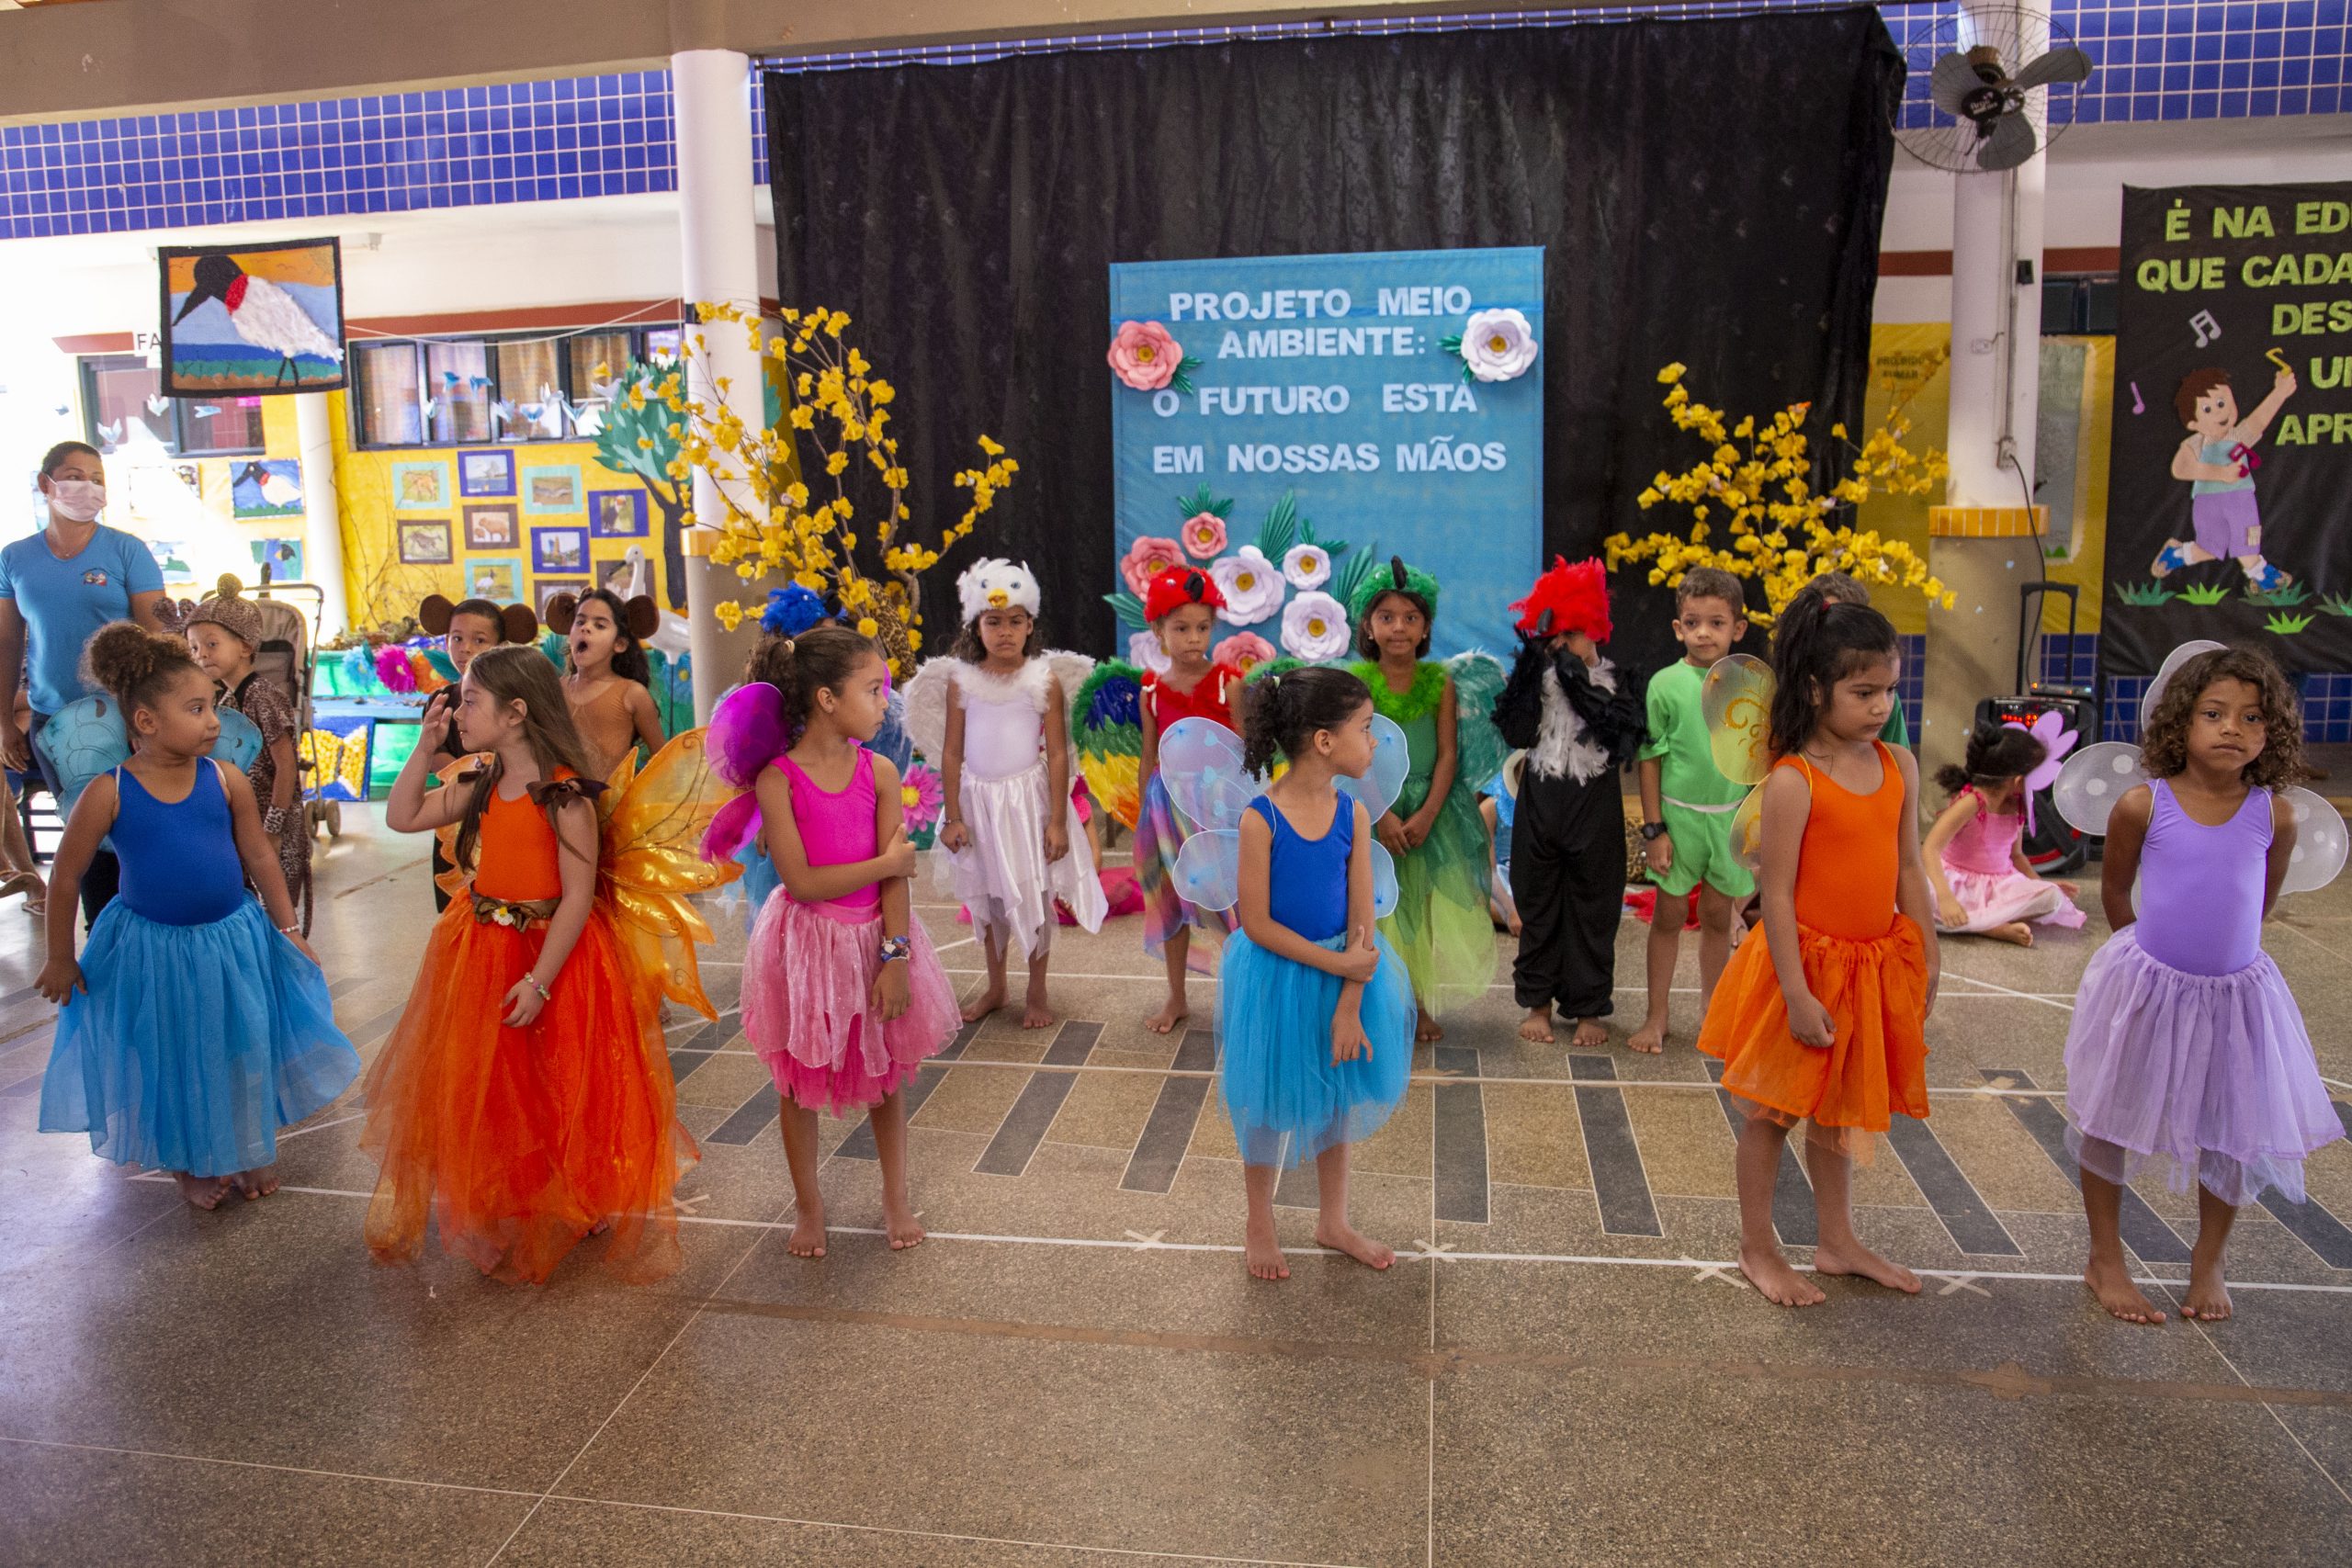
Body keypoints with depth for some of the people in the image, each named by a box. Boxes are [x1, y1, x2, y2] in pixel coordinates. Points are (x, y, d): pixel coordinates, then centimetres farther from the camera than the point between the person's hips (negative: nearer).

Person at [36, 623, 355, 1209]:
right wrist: (61, 959, 2)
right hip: (152, 951, -2)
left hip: (234, 941, 2)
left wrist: (288, 930, 3)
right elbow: (66, 877, -5)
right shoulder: (109, 792, -15)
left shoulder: (227, 782, -9)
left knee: (246, 1052, 14)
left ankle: (251, 1150, 38)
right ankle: (190, 1163, 38)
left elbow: (260, 857, 0)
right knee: (171, 1065, 14)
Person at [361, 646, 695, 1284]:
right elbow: (402, 818, 9)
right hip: (482, 954, 7)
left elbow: (578, 897, -22)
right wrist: (427, 745, 0)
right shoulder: (481, 785, 2)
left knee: (556, 1097, 8)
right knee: (491, 1094, 18)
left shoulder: (564, 795, -21)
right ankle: (503, 1213, 39)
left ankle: (571, 1213, 31)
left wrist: (539, 982, -23)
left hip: (553, 953, -7)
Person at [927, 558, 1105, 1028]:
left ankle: (1037, 993, 23)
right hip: (978, 798, 2)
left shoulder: (1044, 681, -9)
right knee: (987, 897, 14)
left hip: (1028, 797, -2)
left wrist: (1058, 821, -10)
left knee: (1033, 896, 7)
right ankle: (995, 988, 32)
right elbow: (952, 752, 0)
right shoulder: (962, 680, -3)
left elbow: (1058, 754, -8)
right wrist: (952, 817, -2)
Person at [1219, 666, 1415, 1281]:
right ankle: (1260, 1225, 35)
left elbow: (1360, 920, -8)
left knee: (1337, 1096, 18)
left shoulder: (1353, 814, -8)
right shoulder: (1260, 819, -20)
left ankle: (1333, 1222, 39)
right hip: (1275, 975, -4)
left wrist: (1350, 1006, -12)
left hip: (1345, 972, 4)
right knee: (1270, 1104, 12)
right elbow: (1257, 923, -18)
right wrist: (1336, 963, -19)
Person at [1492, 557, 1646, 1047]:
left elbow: (1622, 738, -21)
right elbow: (1516, 733, -15)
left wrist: (1579, 681, -24)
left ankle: (1589, 1007, 21)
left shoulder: (1612, 681, -6)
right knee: (1537, 903, 11)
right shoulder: (1535, 678, -1)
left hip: (1594, 804, -2)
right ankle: (1537, 1001, 25)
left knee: (1593, 908, 7)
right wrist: (1531, 670, -20)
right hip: (1540, 800, 2)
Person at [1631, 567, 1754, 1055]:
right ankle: (1657, 1017, 17)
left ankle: (1713, 1010, 28)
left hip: (1731, 817, 2)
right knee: (1668, 915, 6)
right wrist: (1654, 828, -7)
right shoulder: (1666, 683, -8)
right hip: (1678, 813, -2)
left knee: (1718, 916, 13)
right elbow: (1650, 759, -5)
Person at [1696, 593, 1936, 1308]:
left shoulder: (1899, 766, 1)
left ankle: (1837, 1242, 37)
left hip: (1874, 966, 6)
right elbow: (1776, 894, -19)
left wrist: (1927, 959, 9)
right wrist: (1797, 994, -19)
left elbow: (1910, 869, 8)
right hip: (1810, 962, -6)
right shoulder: (1793, 781, -19)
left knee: (1840, 1108, 21)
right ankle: (1757, 1249, 23)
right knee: (1774, 1109, 8)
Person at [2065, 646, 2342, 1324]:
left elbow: (2261, 902, 11)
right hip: (2146, 987, -2)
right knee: (2112, 1122, 8)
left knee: (2238, 1134, 10)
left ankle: (2207, 1264, 33)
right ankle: (2106, 1261, 26)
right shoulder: (2143, 805, -13)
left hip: (2234, 993, 2)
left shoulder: (2274, 815, -7)